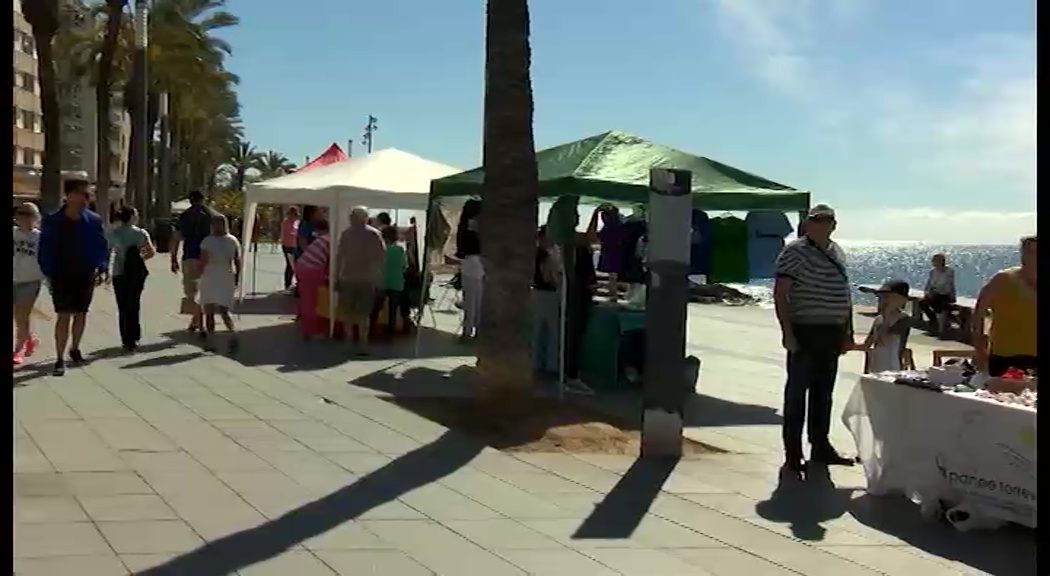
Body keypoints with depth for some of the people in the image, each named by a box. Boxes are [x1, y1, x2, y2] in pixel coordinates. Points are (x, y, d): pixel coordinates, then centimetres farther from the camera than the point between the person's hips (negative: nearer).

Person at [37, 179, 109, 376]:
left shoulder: (93, 221, -3)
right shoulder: (52, 221, -7)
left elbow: (102, 246, 3)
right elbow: (45, 249, -1)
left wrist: (102, 269, -9)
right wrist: (48, 273, -7)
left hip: (86, 275, 3)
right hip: (61, 275, -3)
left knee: (80, 313, 15)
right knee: (64, 315, -8)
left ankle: (75, 348, 35)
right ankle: (60, 359, -6)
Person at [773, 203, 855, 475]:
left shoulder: (837, 252, 15)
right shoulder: (795, 252, -9)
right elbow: (780, 293, -14)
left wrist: (848, 331, 16)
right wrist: (787, 332, -20)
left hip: (832, 333, 7)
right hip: (805, 332, -7)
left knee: (824, 392, 15)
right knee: (797, 391, -3)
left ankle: (820, 447, 25)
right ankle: (793, 455, 1)